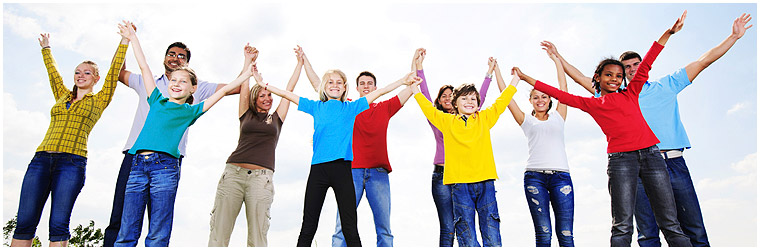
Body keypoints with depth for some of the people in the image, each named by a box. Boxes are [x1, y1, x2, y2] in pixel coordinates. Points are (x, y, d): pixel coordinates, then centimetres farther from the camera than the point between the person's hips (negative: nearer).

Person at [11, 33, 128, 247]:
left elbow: (114, 69, 10)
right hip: (41, 158, 4)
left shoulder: (99, 101, 14)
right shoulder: (63, 96, 23)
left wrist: (125, 41, 12)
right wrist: (46, 48, 49)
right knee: (24, 222, -4)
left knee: (58, 225, -10)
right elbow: (53, 71, 37)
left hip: (72, 163, -4)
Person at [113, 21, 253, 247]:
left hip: (165, 166, -3)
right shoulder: (157, 101, 22)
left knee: (158, 236, -4)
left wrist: (248, 73, 19)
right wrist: (132, 37, 34)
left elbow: (224, 90, 16)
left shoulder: (191, 111, 14)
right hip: (138, 165, 3)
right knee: (126, 233, 0)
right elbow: (144, 67, 27)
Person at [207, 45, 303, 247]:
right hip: (233, 172, 0)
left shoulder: (276, 118, 19)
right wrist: (249, 60, 15)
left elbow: (289, 89, 21)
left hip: (262, 177, 0)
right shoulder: (246, 115, 18)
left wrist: (300, 63, 24)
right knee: (218, 234, -4)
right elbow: (244, 86, 15)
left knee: (257, 238, -4)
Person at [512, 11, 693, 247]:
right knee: (622, 227, -6)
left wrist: (668, 33, 18)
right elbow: (560, 95, 12)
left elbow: (645, 64, 18)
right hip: (620, 158, -3)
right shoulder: (592, 104, 13)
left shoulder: (630, 94, 18)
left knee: (671, 225, 2)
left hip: (650, 154, 3)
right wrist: (526, 79, 13)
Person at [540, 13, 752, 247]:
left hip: (674, 162, 1)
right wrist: (558, 56, 14)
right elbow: (582, 79, 16)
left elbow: (704, 61, 18)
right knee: (648, 233, -2)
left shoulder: (666, 85, 17)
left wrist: (734, 36, 15)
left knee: (695, 231, 2)